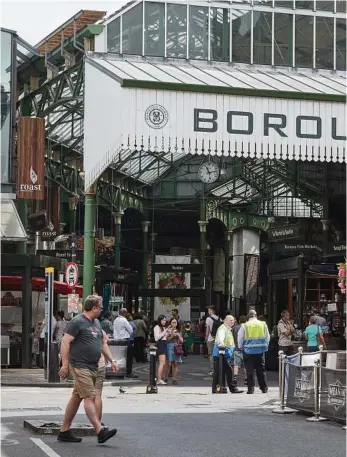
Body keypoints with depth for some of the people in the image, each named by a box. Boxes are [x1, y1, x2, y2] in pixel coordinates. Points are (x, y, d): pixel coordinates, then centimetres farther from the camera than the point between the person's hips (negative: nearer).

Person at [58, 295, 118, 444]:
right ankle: (100, 432, -18)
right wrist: (65, 364, -18)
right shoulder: (77, 322, -10)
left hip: (93, 367, 9)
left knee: (76, 398, 11)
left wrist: (112, 360, 18)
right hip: (80, 366, -9)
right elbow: (65, 342, -13)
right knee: (90, 397, -13)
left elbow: (103, 344, 25)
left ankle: (64, 432, 17)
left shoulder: (96, 323, 18)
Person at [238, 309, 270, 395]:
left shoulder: (244, 326, -5)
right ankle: (264, 388, 13)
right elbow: (267, 337, 10)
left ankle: (251, 388, -1)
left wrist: (241, 347, 17)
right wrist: (265, 346, 23)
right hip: (261, 350, 2)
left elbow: (240, 339, 1)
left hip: (248, 351, -2)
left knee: (250, 371, 2)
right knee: (261, 370, 10)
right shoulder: (263, 324, 2)